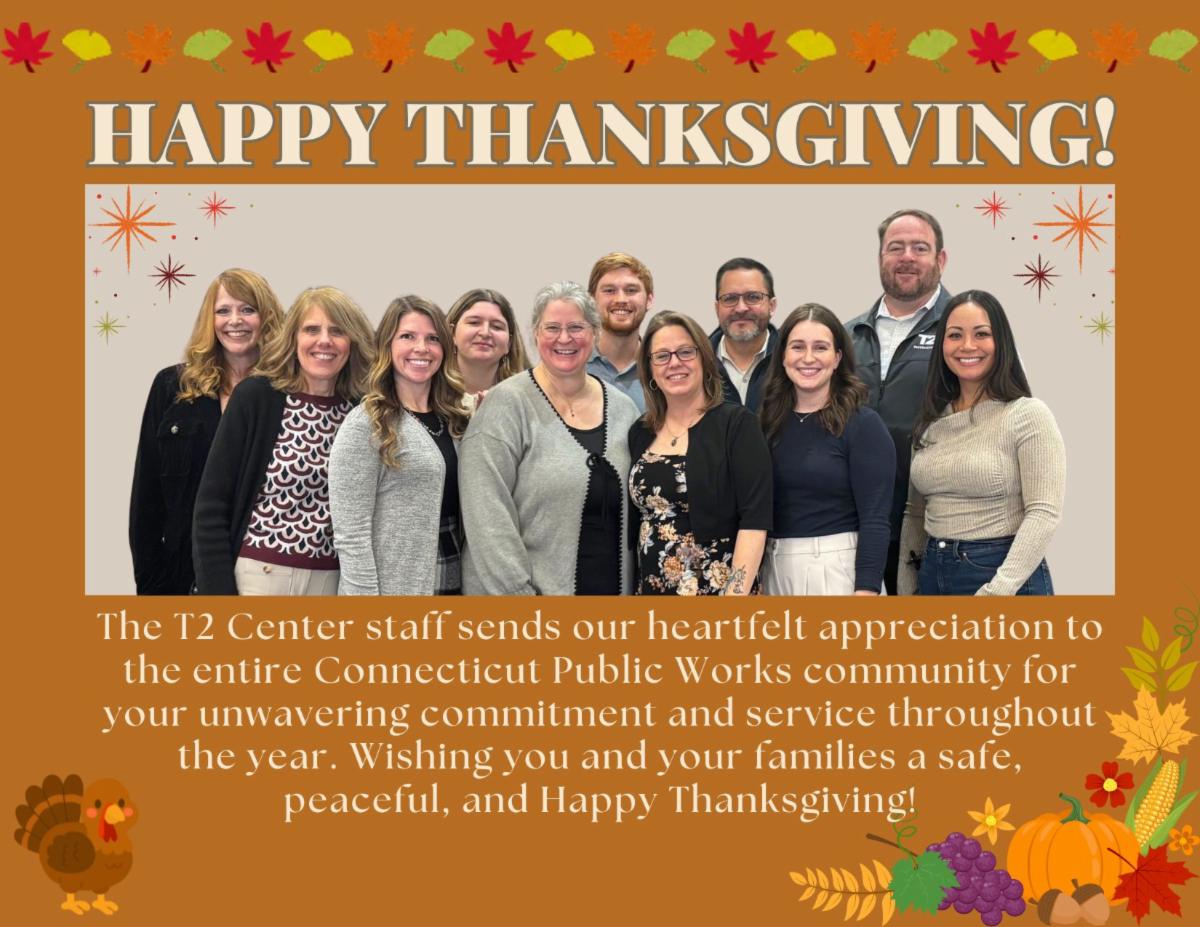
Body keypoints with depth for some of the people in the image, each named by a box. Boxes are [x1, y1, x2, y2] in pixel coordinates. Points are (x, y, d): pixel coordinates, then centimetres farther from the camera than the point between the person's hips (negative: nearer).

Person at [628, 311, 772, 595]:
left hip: (718, 588, -5)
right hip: (651, 588, 5)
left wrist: (736, 594, -21)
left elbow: (754, 519, -14)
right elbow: (636, 522, 13)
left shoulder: (737, 423, -7)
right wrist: (633, 587, 6)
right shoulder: (640, 434, 8)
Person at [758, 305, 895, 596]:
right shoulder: (769, 421, 5)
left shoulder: (863, 424, -8)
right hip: (774, 569, 5)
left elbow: (875, 519, -13)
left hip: (837, 567, -4)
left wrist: (866, 593, -20)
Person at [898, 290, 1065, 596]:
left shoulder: (1028, 414, -9)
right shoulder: (931, 421, 8)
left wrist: (997, 591, -21)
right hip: (934, 575, 5)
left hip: (1007, 581, -5)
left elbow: (1044, 513, -15)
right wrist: (906, 590, 7)